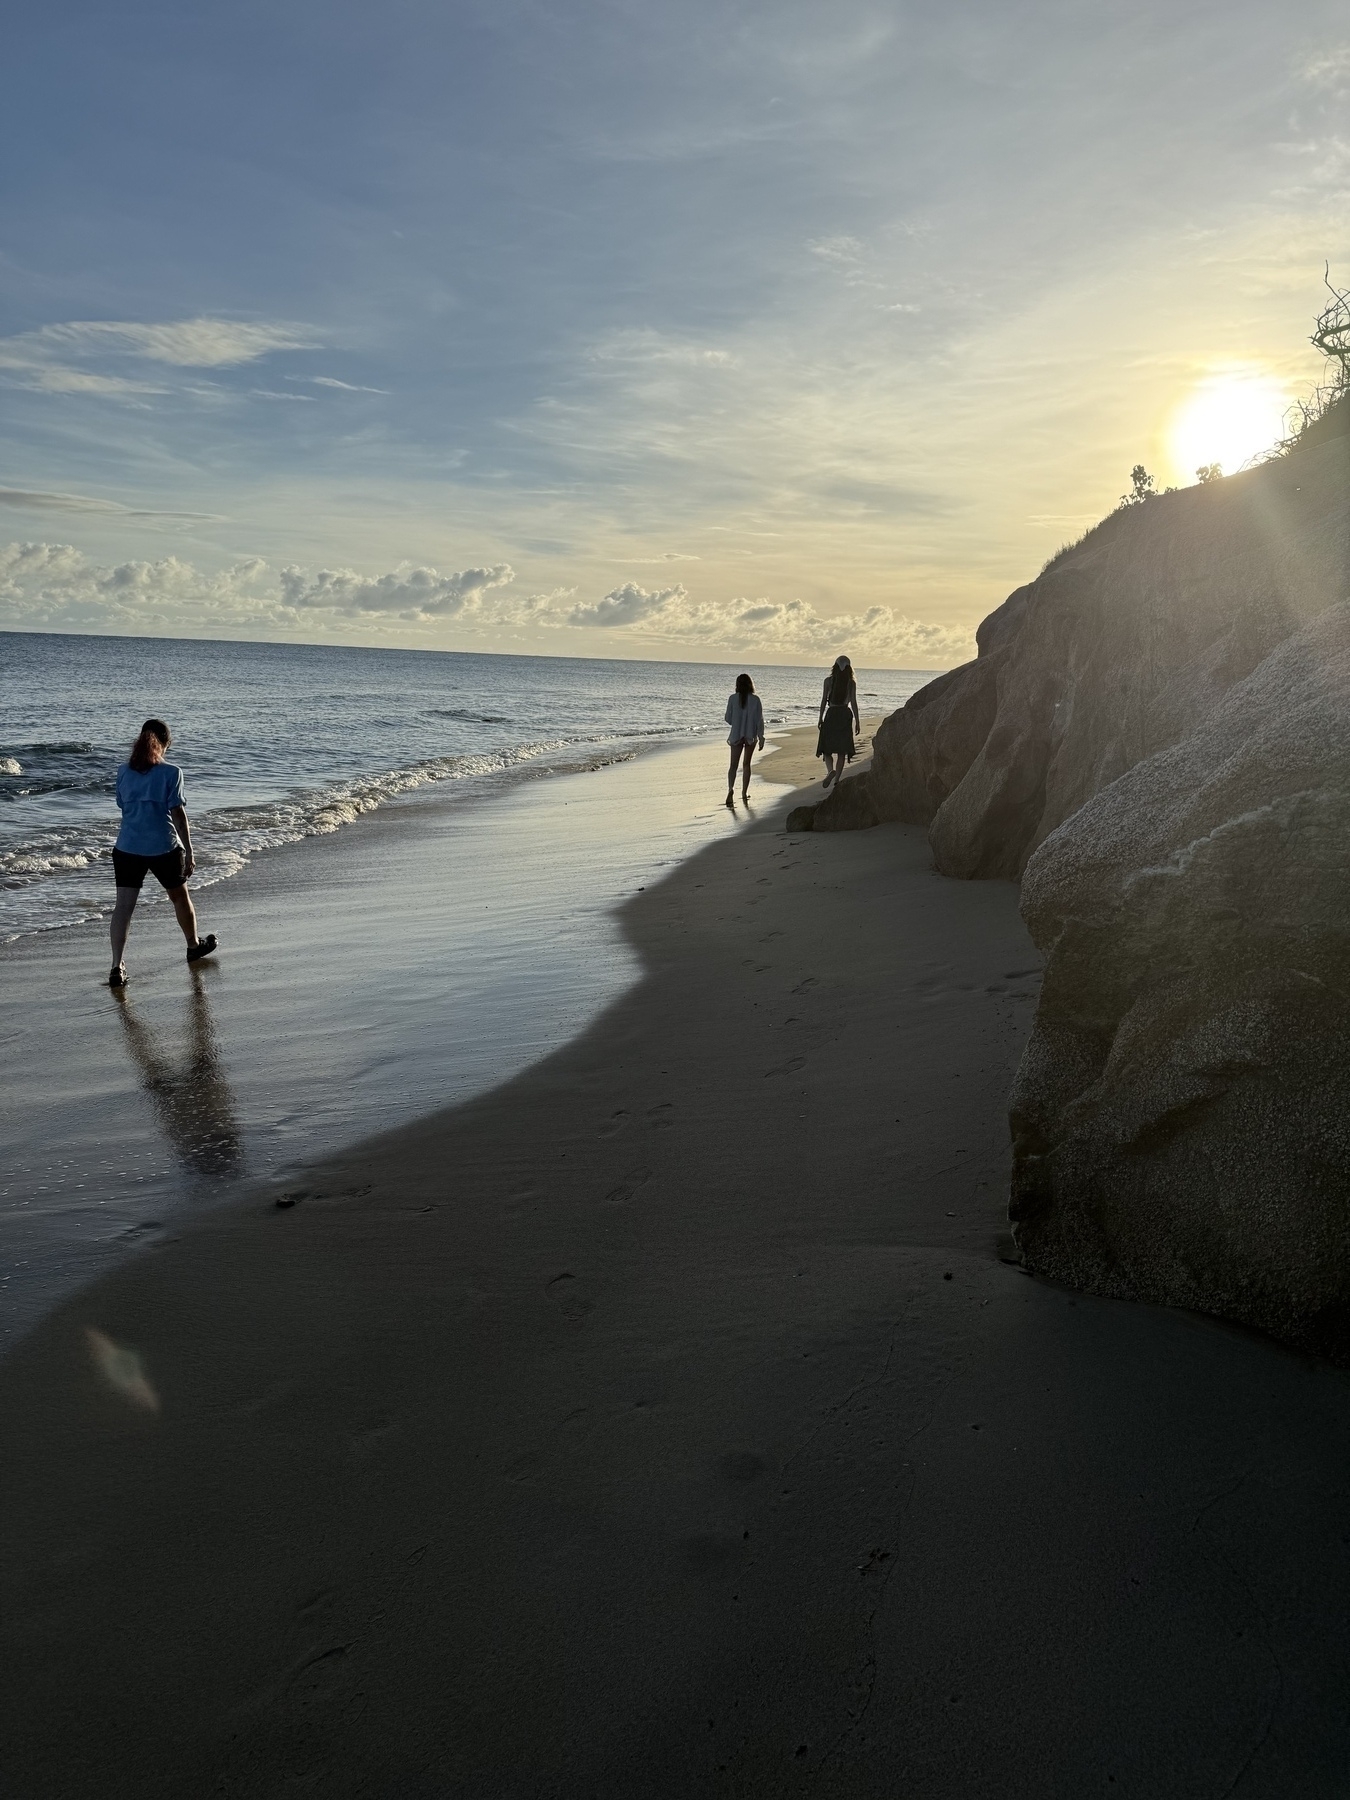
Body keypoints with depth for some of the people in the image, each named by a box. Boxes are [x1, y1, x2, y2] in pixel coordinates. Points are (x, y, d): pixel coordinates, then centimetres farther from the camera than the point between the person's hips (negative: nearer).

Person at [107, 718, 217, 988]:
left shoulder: (124, 771, 6)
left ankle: (117, 967, -8)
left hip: (127, 847, 3)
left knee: (124, 905, 0)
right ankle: (194, 945, 39)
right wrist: (189, 851, -4)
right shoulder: (171, 773, -7)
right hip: (163, 847, -3)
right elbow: (177, 813, -8)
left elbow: (123, 808, 13)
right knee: (179, 896, 20)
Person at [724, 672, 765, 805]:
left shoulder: (733, 698, -6)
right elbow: (760, 720, -6)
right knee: (746, 764, 15)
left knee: (734, 764, -1)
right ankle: (744, 793, 21)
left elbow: (728, 718, -1)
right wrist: (761, 737, 0)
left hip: (736, 735, -1)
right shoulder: (756, 699, -6)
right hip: (751, 736, 1)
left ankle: (730, 789, -25)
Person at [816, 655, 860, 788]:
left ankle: (830, 770, -23)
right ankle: (836, 779, 9)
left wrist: (820, 718, 5)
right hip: (845, 715, 1)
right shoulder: (851, 683, -2)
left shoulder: (828, 680, -3)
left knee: (826, 747, 5)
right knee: (842, 750, 9)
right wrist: (857, 721, 1)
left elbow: (824, 700, -2)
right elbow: (853, 703, -4)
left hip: (831, 714, -1)